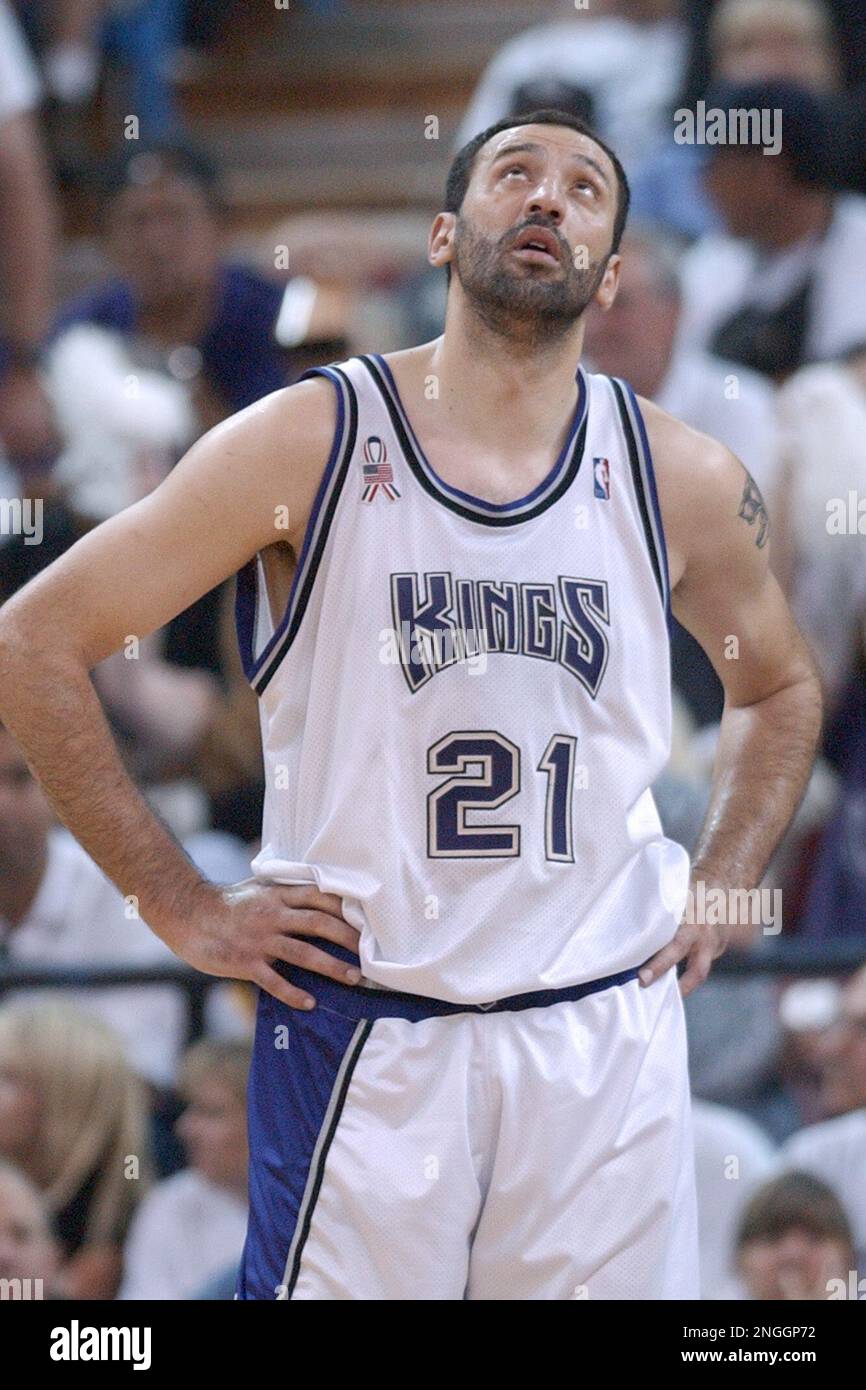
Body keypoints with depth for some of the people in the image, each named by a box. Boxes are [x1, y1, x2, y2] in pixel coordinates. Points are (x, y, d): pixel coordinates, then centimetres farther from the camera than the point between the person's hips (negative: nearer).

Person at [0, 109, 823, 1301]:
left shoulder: (684, 483, 4)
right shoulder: (311, 442, -5)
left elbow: (780, 686, 24)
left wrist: (719, 889, 9)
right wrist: (182, 906, -5)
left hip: (608, 1034, 3)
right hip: (362, 1040, -3)